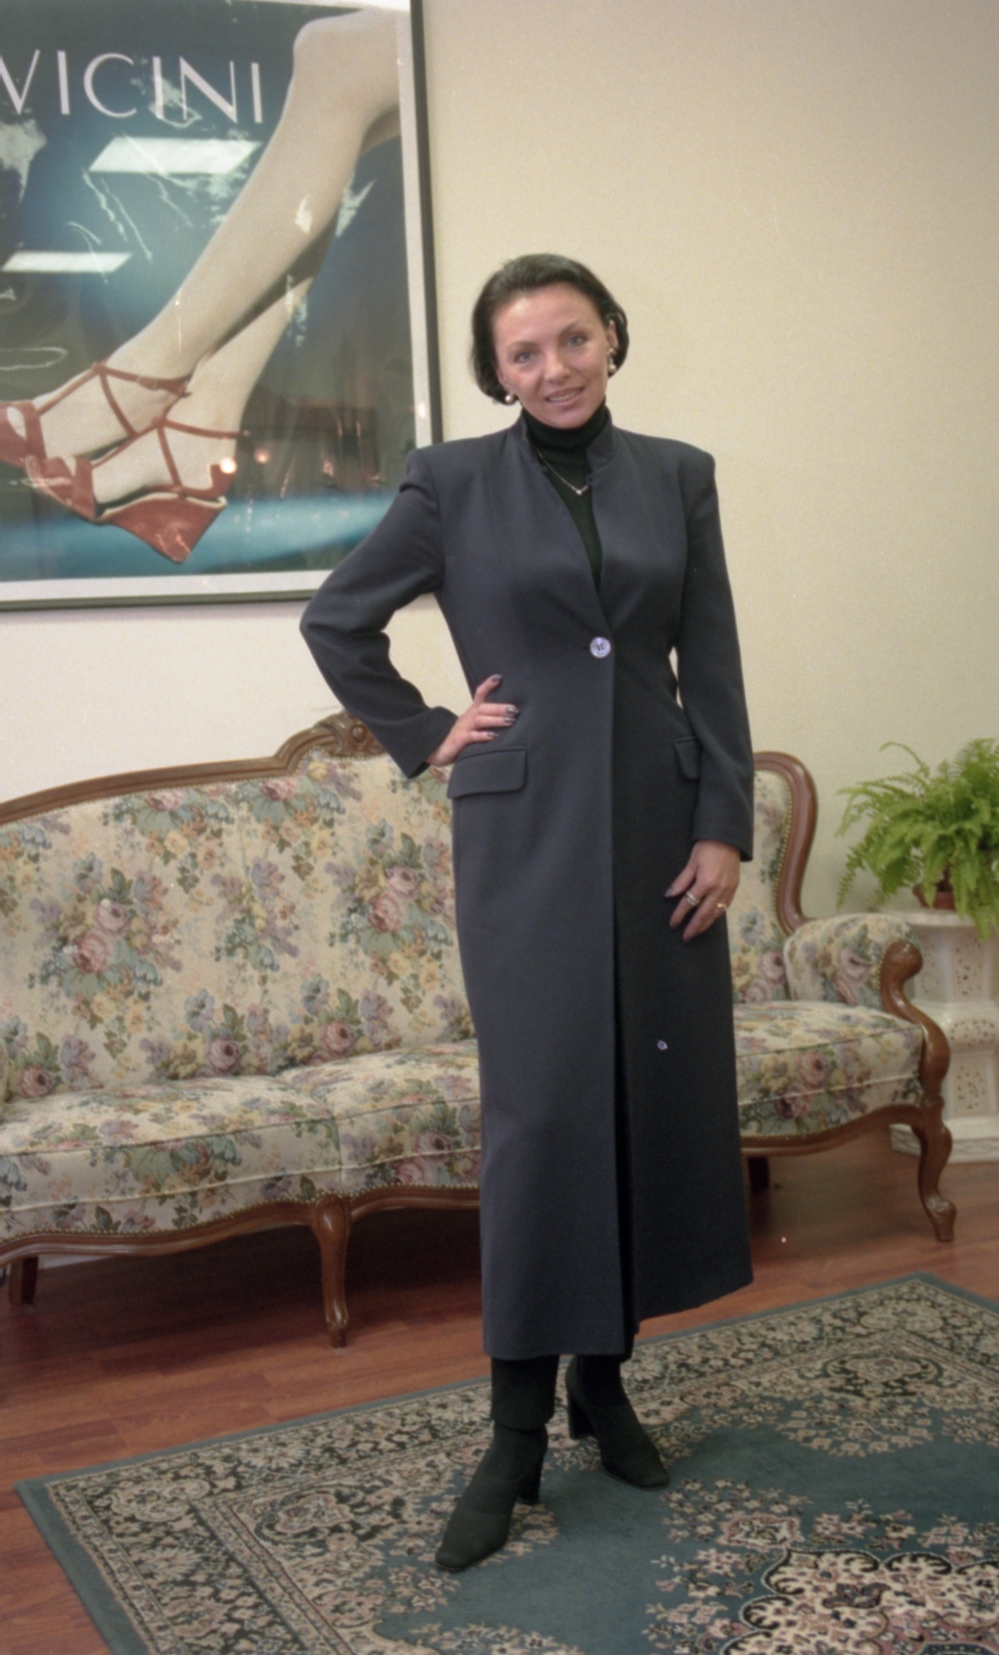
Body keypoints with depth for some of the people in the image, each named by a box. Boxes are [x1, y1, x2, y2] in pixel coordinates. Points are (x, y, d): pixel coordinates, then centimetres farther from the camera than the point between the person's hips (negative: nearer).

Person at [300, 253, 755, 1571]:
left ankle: (607, 1376, 23)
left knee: (658, 1094, 6)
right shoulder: (453, 482, 0)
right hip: (526, 831, -3)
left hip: (659, 820, 3)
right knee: (542, 1110, -5)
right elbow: (336, 622, 7)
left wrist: (725, 825, -1)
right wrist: (425, 737, 1)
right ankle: (518, 1430, 6)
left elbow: (713, 667, 5)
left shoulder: (678, 477, 8)